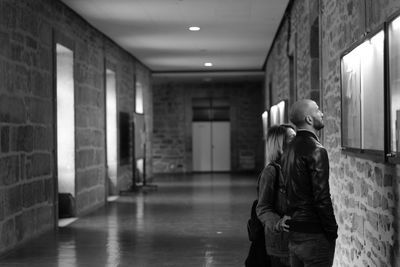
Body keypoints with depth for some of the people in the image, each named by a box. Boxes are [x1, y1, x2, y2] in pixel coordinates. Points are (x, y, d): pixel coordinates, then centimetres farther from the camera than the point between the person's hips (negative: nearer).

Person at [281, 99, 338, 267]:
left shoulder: (290, 148, 11)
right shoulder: (316, 150, -16)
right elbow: (322, 198, -20)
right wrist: (332, 232, -12)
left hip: (293, 234, 9)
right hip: (314, 234, -8)